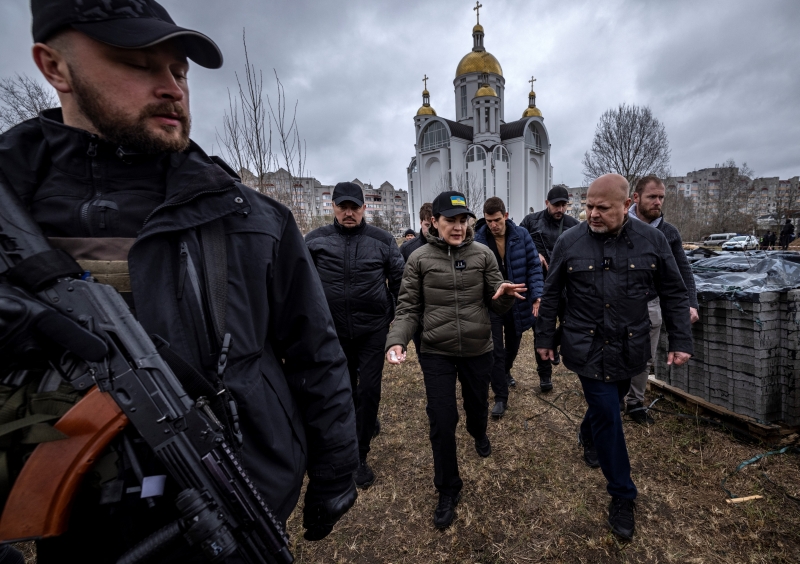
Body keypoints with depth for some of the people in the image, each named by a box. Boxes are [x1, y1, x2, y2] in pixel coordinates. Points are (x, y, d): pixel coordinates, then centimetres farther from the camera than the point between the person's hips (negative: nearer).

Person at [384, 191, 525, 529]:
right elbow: (408, 308, -6)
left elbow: (496, 306, 0)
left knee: (478, 404, 24)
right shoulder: (420, 259, -6)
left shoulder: (482, 255, -3)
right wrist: (396, 341, -22)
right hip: (436, 353, -1)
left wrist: (503, 296, -23)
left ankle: (479, 435, 62)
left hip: (478, 349, 2)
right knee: (441, 423, 3)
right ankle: (448, 490, 29)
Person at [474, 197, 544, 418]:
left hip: (518, 301, 3)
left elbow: (534, 266, -3)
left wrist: (536, 295, -12)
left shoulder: (521, 235, -7)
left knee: (513, 344, 20)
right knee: (496, 350, 0)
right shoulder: (478, 240, -12)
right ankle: (500, 397, 15)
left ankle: (505, 373, 50)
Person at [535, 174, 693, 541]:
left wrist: (680, 341, 1)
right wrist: (545, 338, 3)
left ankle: (588, 437, 52)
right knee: (608, 418, 1)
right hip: (587, 349, -2)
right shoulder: (569, 242, -7)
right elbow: (551, 295, -1)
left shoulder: (653, 241, -3)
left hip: (629, 350, 3)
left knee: (606, 406, 20)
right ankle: (622, 495, 21)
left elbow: (674, 295, 5)